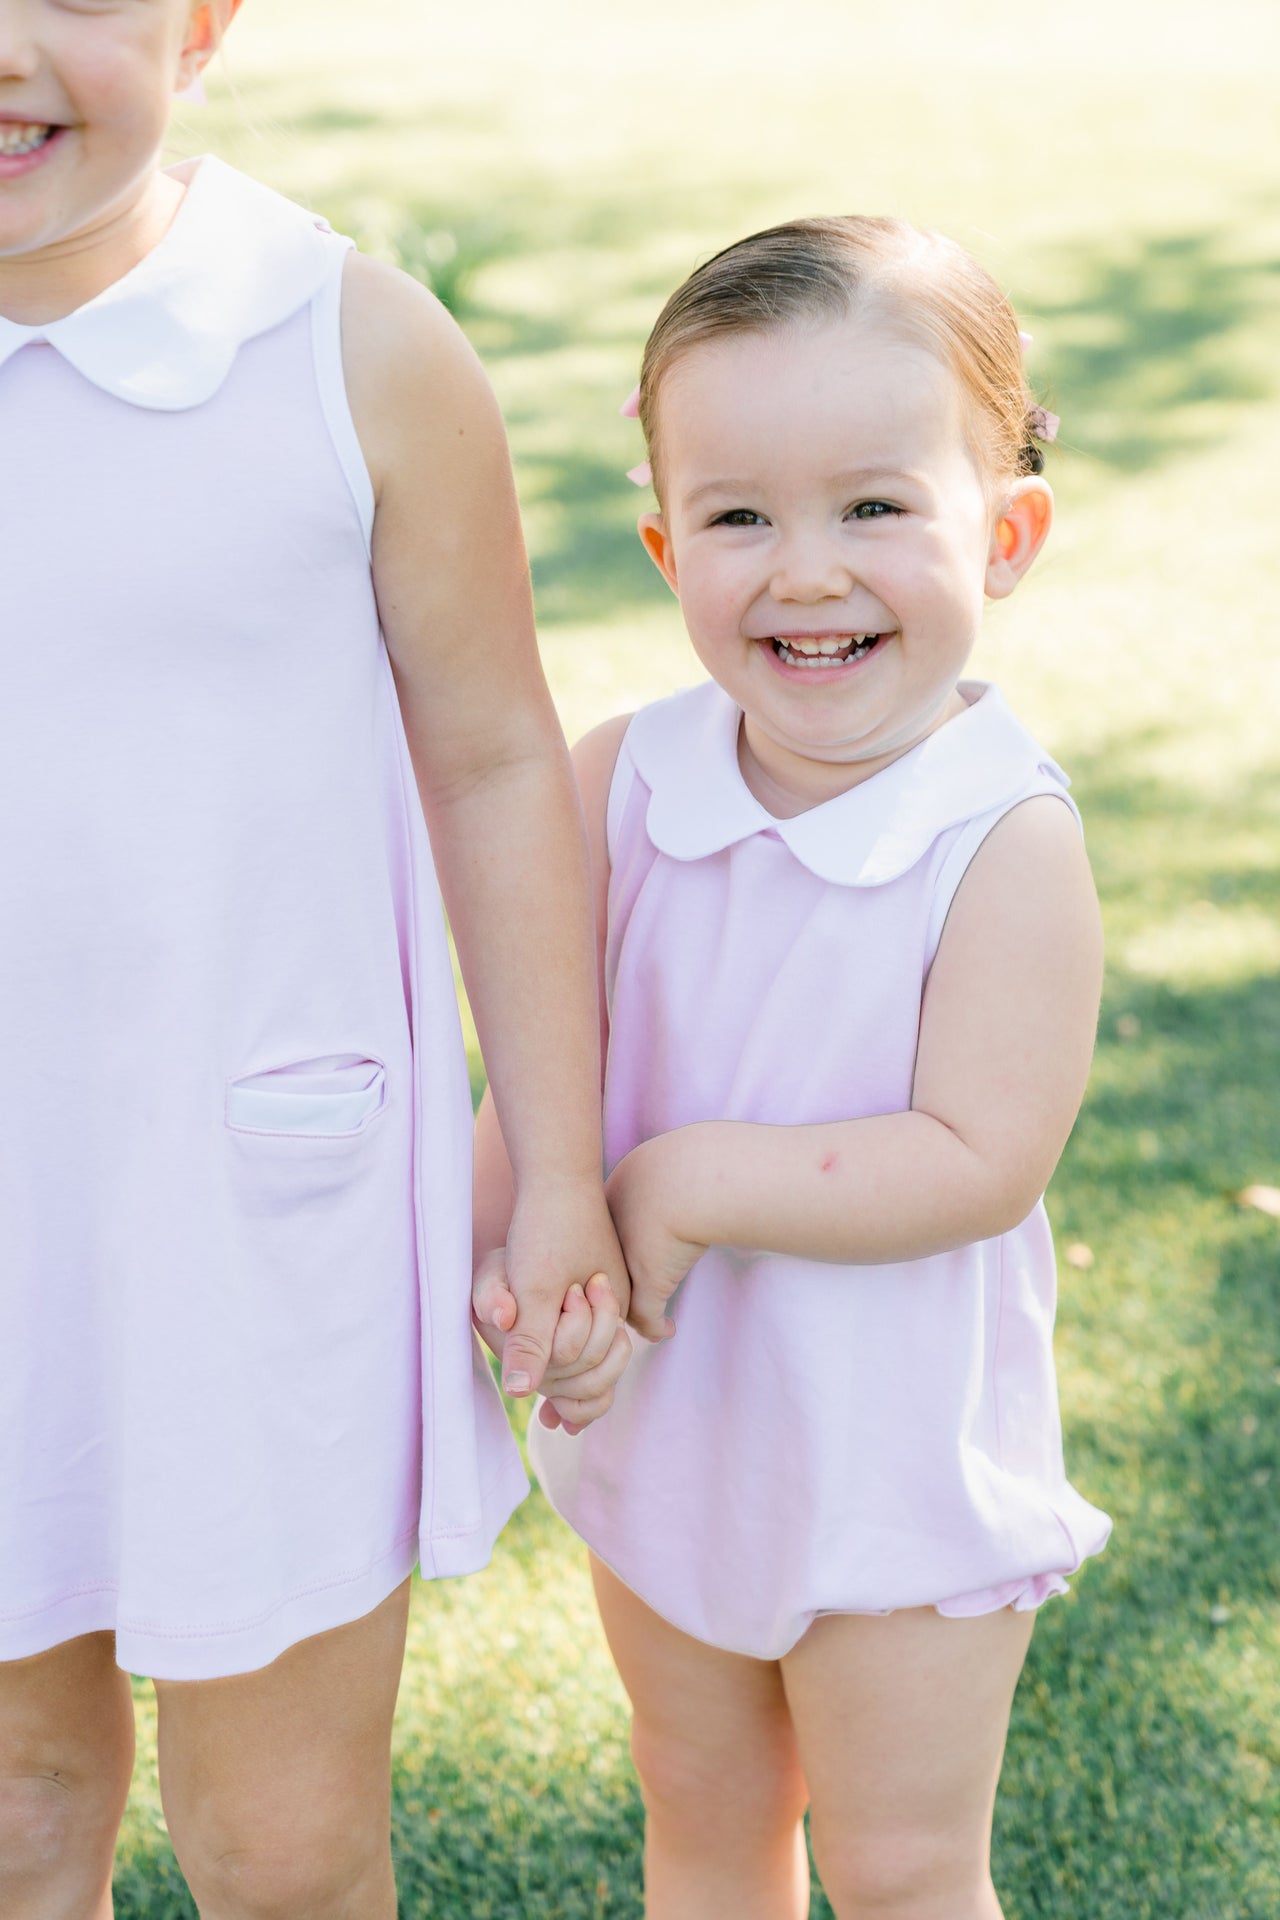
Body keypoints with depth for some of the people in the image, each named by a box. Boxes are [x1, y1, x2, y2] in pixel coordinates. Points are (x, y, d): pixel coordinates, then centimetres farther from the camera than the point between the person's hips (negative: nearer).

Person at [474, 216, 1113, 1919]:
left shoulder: (1008, 842, -22)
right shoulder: (622, 783, -10)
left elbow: (980, 1162, -25)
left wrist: (690, 1179, -26)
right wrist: (499, 1242, -22)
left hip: (902, 1471, -4)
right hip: (663, 1425, 4)